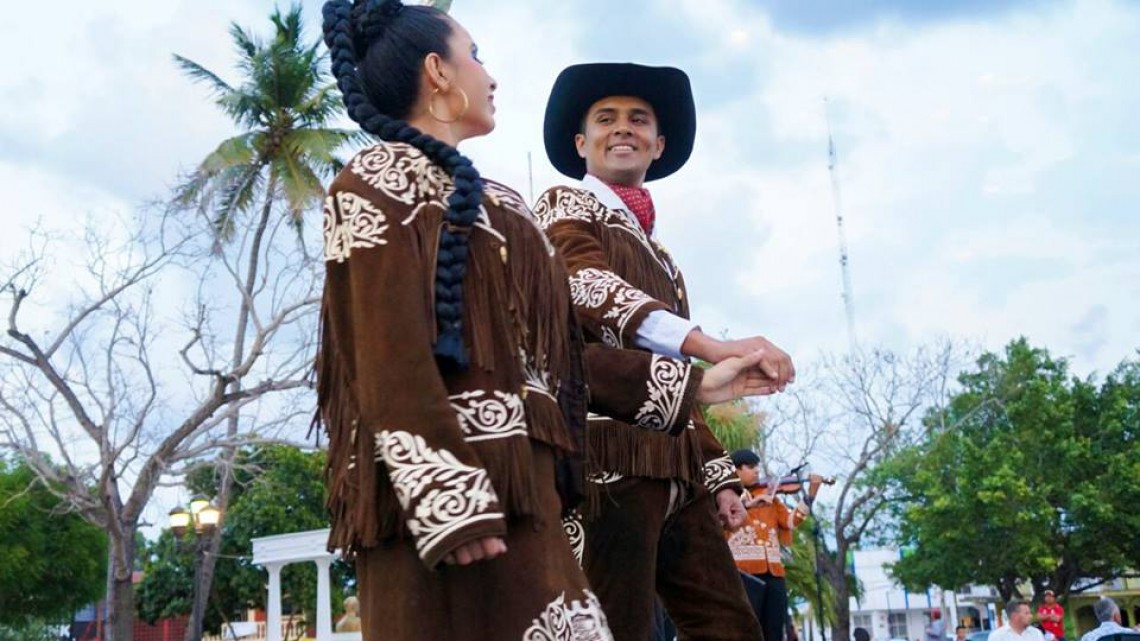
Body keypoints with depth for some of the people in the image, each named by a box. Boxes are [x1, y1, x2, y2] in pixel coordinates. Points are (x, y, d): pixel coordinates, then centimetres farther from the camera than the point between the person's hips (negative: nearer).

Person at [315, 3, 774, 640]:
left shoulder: (484, 199, 25)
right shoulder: (376, 185, 0)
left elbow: (546, 349, 22)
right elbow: (389, 356, -13)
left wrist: (690, 384, 22)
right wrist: (449, 499, -24)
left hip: (518, 482, 8)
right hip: (450, 485, -8)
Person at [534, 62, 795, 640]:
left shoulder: (660, 258, 27)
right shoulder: (563, 207, 4)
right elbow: (593, 288, -17)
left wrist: (717, 474, 17)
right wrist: (714, 347, -31)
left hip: (676, 472, 8)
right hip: (609, 460, -8)